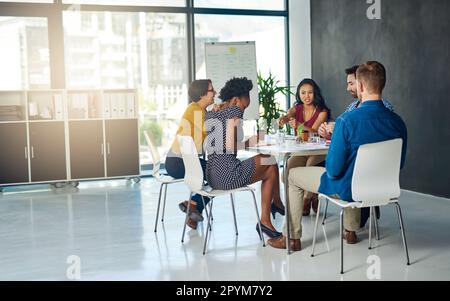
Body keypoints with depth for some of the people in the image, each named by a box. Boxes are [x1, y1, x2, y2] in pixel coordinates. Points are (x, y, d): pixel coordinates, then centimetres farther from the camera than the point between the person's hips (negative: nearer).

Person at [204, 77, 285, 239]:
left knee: (265, 159, 24)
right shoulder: (234, 110, -7)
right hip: (228, 176, -9)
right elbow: (230, 146, -13)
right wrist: (250, 142, 2)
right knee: (271, 167, 14)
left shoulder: (210, 114, 15)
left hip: (211, 176, 9)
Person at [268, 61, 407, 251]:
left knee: (292, 175, 15)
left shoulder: (347, 120, -27)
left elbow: (334, 169, -22)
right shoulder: (397, 122, -11)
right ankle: (351, 231, 45)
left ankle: (292, 238, 23)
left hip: (349, 190, -6)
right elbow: (399, 164, 3)